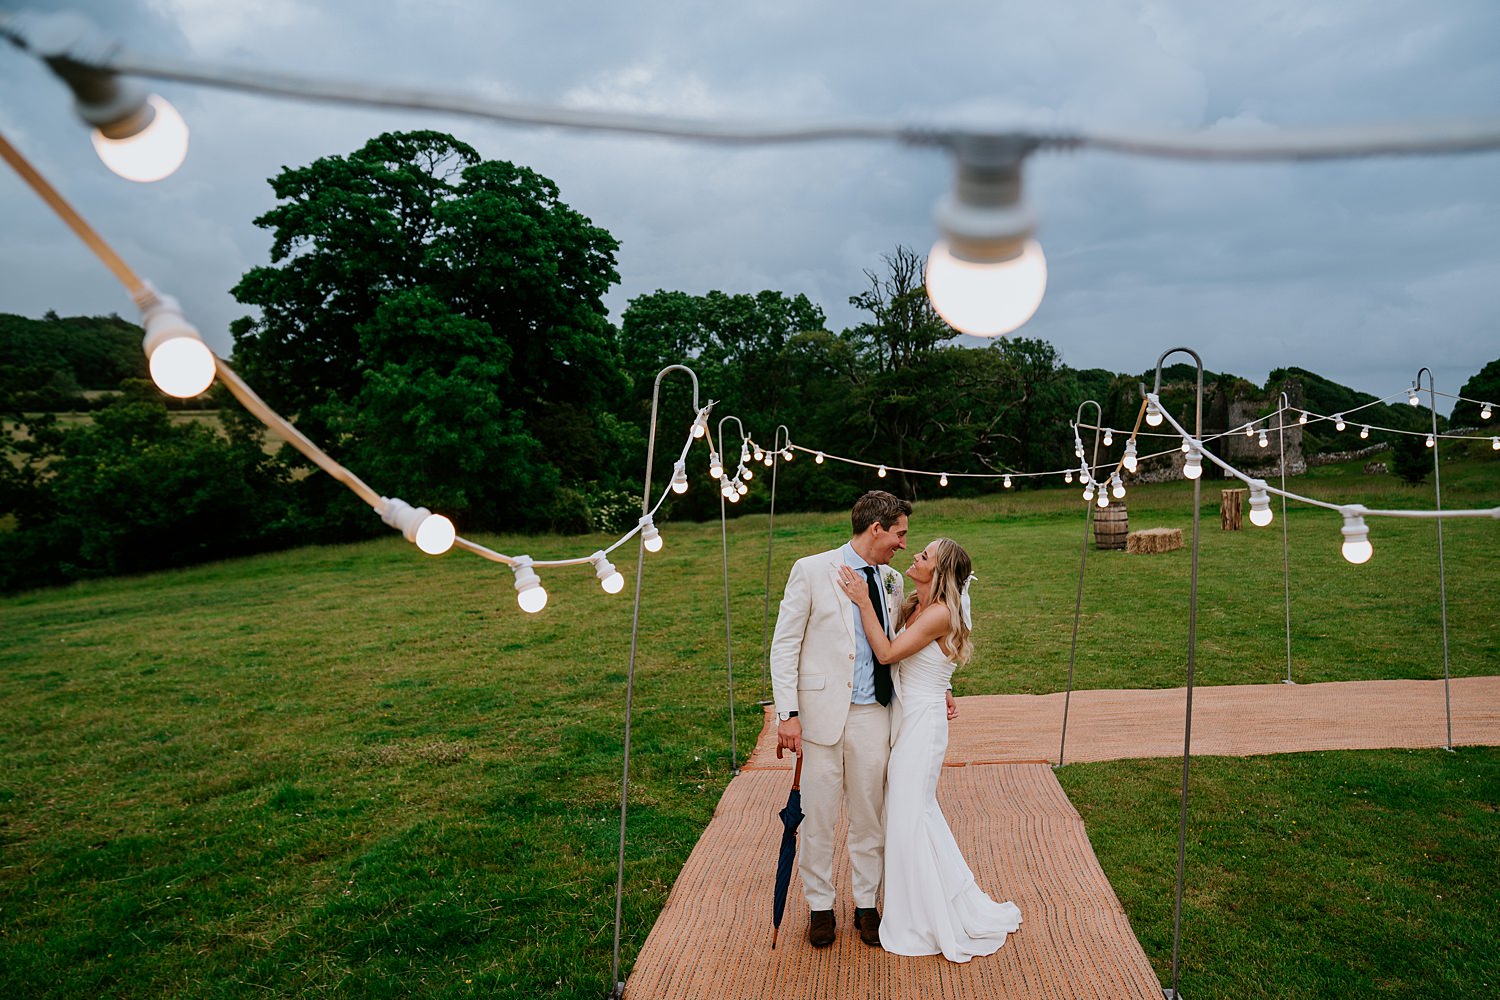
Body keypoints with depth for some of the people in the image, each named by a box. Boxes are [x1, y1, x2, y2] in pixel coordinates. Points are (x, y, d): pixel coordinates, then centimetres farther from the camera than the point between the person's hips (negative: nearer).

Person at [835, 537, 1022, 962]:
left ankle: (924, 923, 19)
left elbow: (888, 653, -22)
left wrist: (863, 602, -21)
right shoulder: (916, 606, 6)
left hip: (923, 723, -9)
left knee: (908, 817, 2)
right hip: (908, 718, 9)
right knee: (918, 811, 19)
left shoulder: (940, 614, -20)